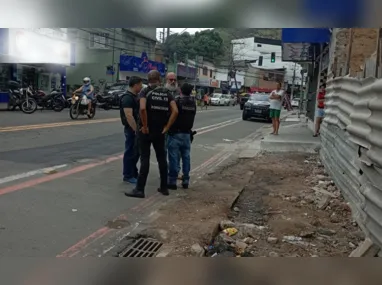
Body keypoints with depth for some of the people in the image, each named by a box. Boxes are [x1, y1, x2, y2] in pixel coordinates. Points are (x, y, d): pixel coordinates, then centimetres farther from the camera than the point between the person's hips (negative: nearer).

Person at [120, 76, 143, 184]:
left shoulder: (135, 96, 14)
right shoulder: (127, 98, -17)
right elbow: (129, 116, -25)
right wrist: (136, 130, -25)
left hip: (136, 128, 10)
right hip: (132, 129, -10)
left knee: (136, 152, 16)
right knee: (130, 152, -1)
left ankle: (134, 173, 27)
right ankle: (128, 176, 8)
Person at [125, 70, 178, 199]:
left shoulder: (146, 92, -7)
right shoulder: (167, 93, 5)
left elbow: (142, 108, -26)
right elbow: (175, 111, -7)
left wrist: (145, 126, -16)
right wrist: (166, 127, -3)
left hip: (146, 131, -4)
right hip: (160, 131, 4)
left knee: (145, 159, -1)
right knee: (162, 158, 13)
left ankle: (139, 189, 1)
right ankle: (164, 187, 20)